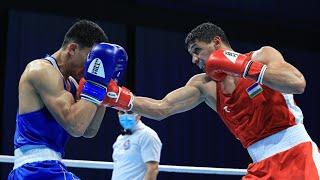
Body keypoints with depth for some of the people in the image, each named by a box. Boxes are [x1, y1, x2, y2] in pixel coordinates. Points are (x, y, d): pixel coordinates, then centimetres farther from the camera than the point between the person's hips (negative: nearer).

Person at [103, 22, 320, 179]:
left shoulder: (263, 56, -3)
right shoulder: (204, 85, 9)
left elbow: (298, 84, -21)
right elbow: (161, 109, 1)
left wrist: (244, 67, -21)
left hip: (297, 155, -5)